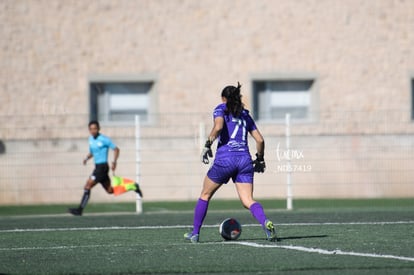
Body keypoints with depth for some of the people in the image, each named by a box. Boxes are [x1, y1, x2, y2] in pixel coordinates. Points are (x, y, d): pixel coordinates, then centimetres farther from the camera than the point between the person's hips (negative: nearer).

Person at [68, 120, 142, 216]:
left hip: (102, 167, -9)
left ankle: (80, 209, -10)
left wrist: (114, 162, -15)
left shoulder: (104, 139, -12)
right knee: (110, 190, 16)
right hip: (98, 167, 9)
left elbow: (116, 149, -5)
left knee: (87, 187, -13)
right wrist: (87, 158, 2)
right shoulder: (91, 139, 11)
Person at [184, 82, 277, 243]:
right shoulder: (245, 115, 21)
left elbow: (218, 127, -14)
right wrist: (260, 160, 29)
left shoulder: (221, 109, 8)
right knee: (248, 201, -4)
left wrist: (207, 145, -8)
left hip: (224, 158, -3)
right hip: (244, 160, 3)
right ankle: (266, 223, -33)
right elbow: (260, 140, 18)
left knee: (205, 195, 16)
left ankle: (195, 233, 21)